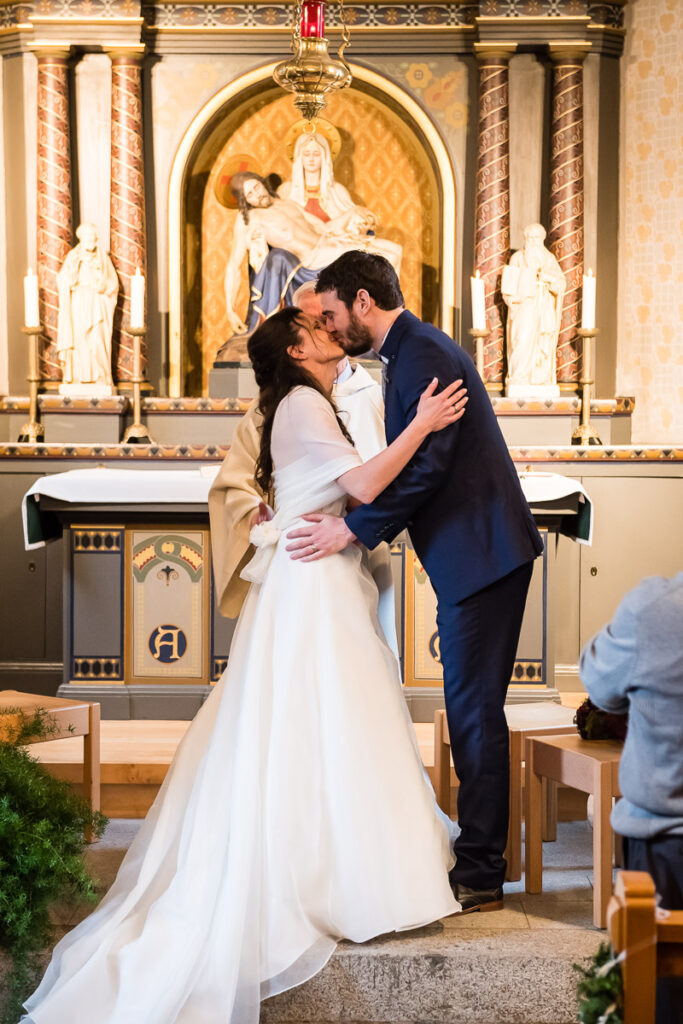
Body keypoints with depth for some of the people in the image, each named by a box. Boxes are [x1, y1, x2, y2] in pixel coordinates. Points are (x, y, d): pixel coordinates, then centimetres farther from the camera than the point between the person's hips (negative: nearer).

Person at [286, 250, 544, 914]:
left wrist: (351, 529, -16)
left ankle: (479, 876, 1)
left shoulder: (422, 353, -13)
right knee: (470, 710, 13)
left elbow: (425, 466, -21)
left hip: (480, 555, -10)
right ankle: (479, 861, 21)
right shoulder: (411, 353, 19)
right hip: (470, 558, 10)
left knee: (473, 711, -6)